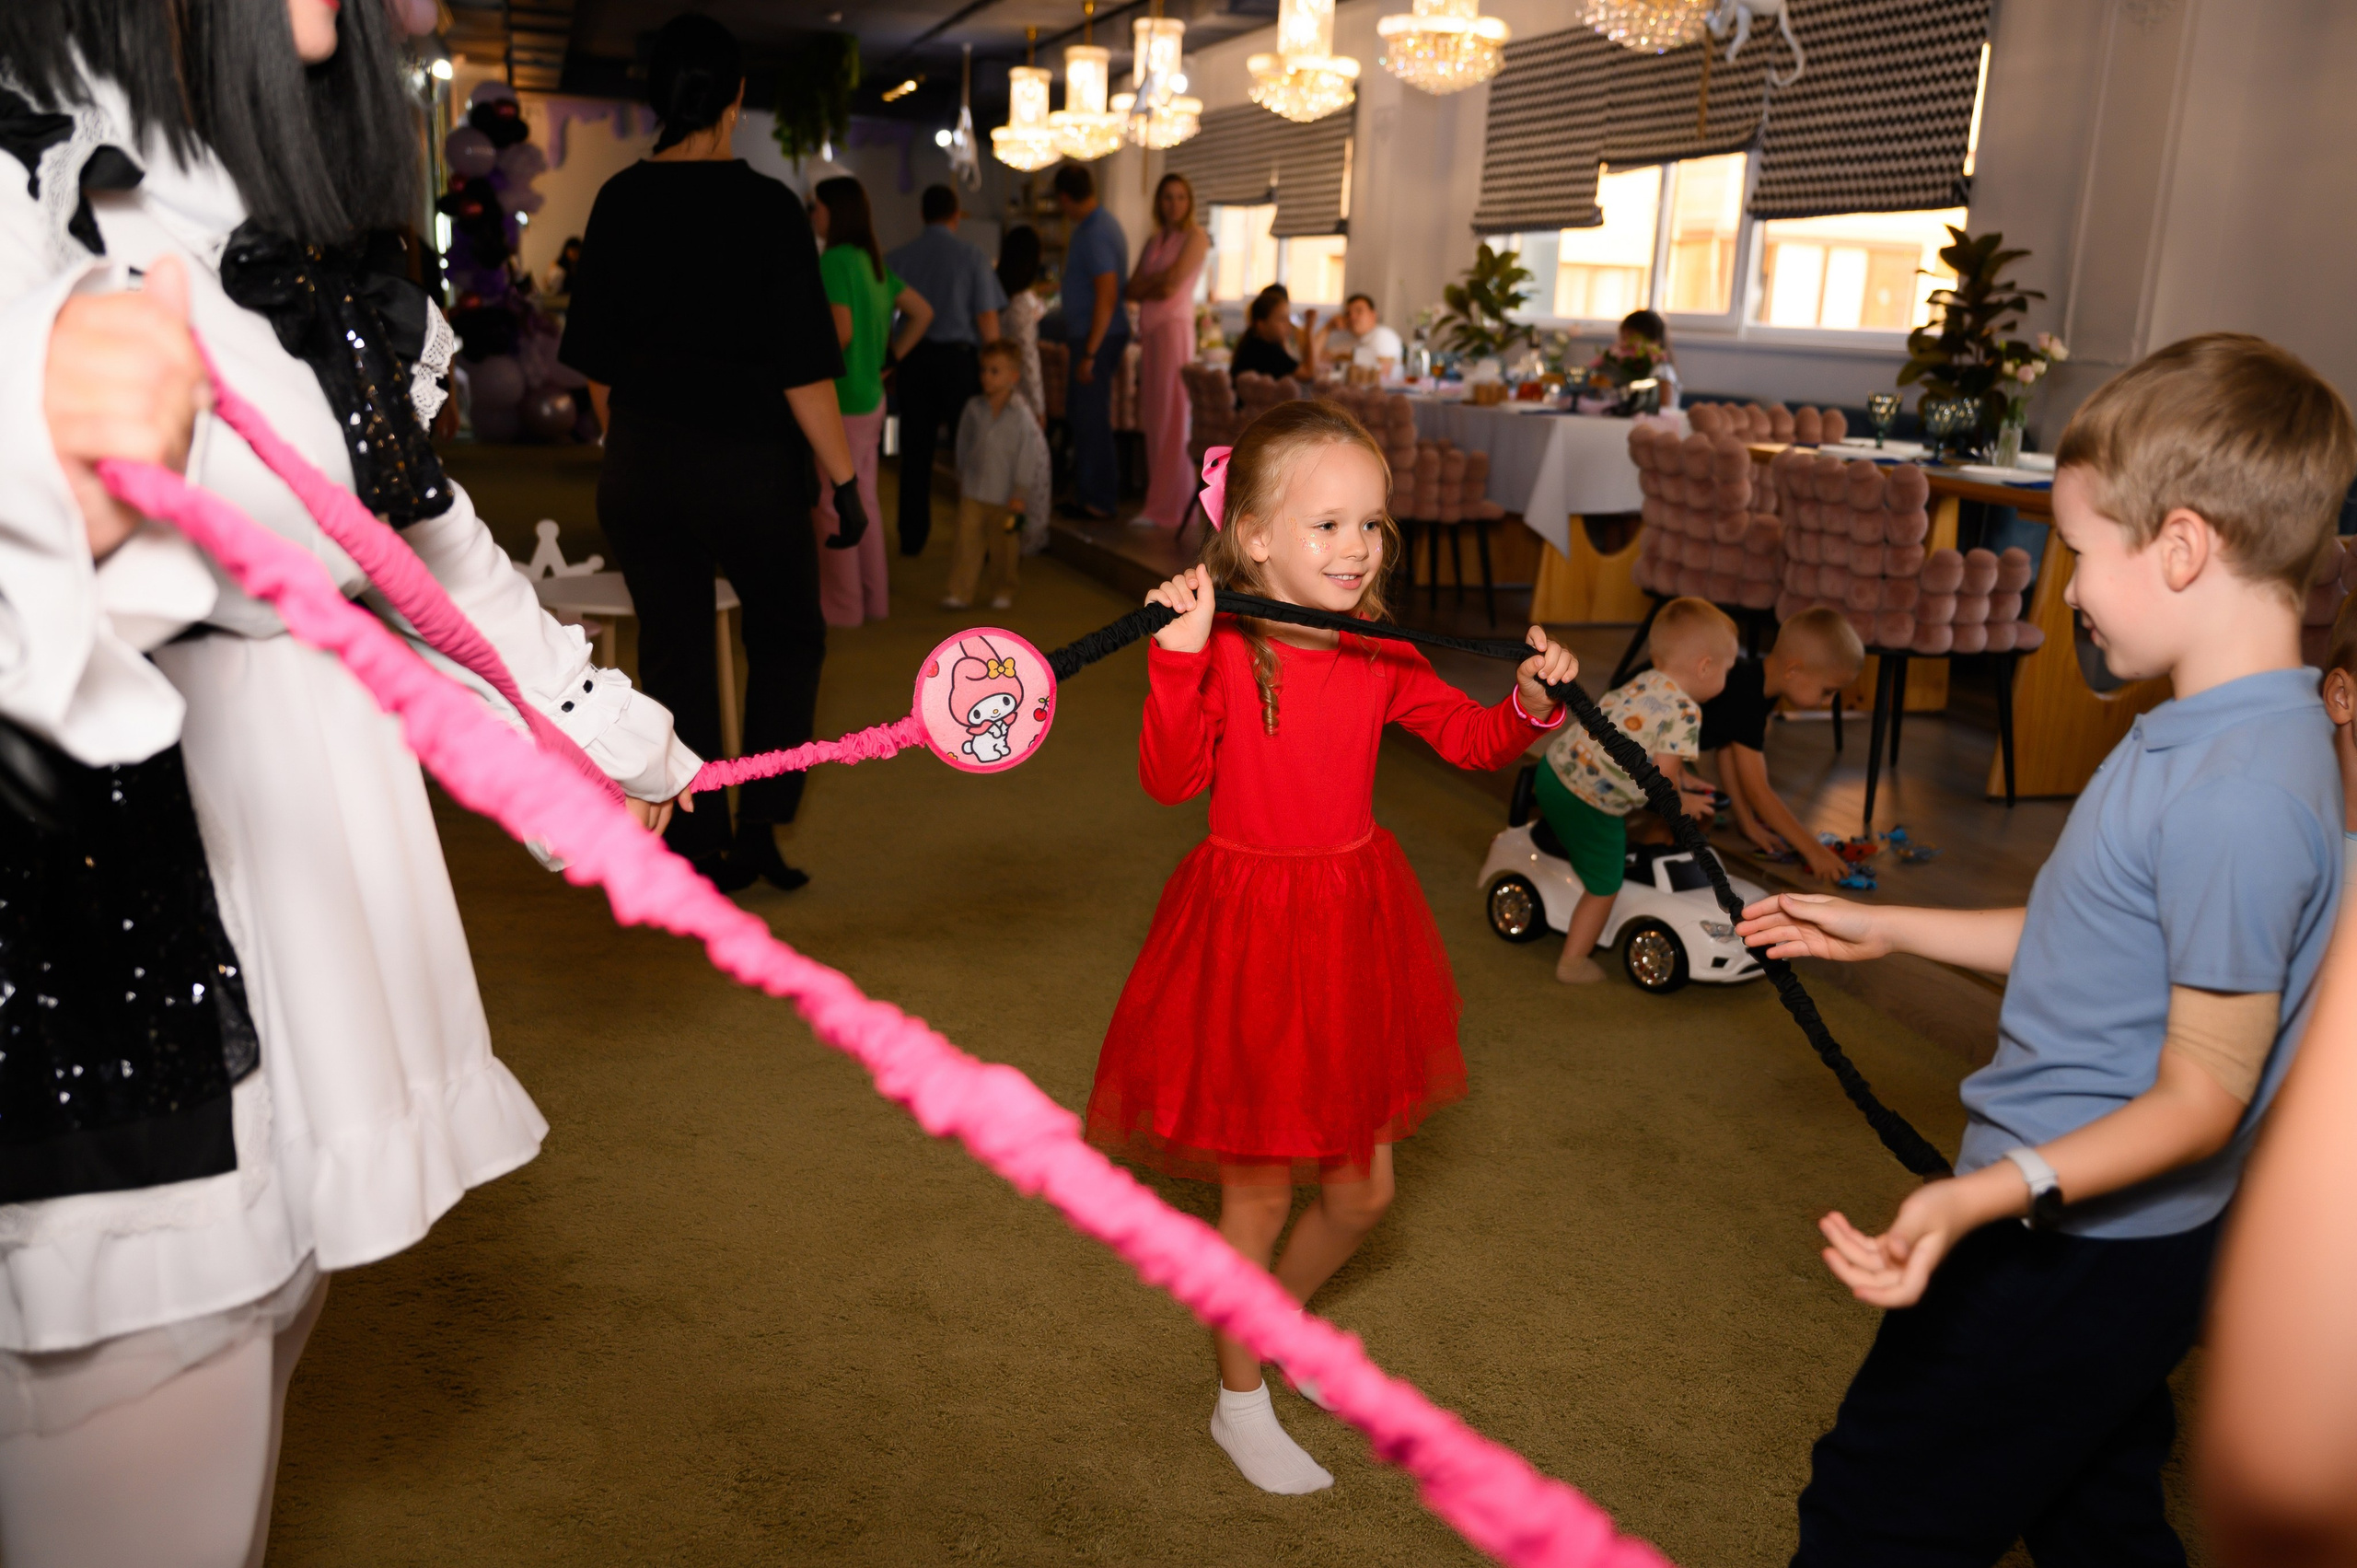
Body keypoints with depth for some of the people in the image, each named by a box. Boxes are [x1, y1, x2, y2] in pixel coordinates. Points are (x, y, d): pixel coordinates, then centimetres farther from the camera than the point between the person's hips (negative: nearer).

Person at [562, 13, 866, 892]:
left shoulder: (618, 203, 1)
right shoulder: (766, 207, -12)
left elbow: (595, 360, 7)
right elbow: (802, 368, -14)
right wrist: (844, 480, -7)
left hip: (639, 466, 4)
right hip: (748, 464, -4)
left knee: (673, 655, 12)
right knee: (788, 637, 18)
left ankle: (699, 855, 19)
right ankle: (759, 825, 11)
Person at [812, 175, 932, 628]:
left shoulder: (835, 260, -15)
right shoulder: (872, 261, 11)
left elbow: (840, 332, -23)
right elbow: (921, 312, 17)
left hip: (841, 403, -9)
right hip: (871, 399, 9)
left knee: (833, 507, -1)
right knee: (863, 502, 15)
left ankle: (841, 607, 6)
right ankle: (873, 599, 22)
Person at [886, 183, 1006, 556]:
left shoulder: (898, 258, 3)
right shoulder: (971, 258, -3)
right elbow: (987, 322, -5)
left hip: (913, 358, 2)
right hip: (957, 358, -2)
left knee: (916, 450, 8)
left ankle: (912, 538, 12)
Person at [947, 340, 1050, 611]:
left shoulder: (1022, 416, -11)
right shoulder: (974, 408, 1)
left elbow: (1028, 456, -8)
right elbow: (964, 445, 12)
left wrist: (1020, 494, -8)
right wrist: (961, 477, 17)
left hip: (1005, 496, -3)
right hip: (973, 492, 3)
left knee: (1004, 548, 9)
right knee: (967, 541, -1)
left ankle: (1003, 591, 26)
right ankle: (960, 592, 2)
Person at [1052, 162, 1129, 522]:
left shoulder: (1094, 234, -18)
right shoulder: (1099, 224, 14)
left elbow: (1106, 296, -23)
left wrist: (1090, 353, -24)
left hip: (1097, 336, -10)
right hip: (1092, 334, 10)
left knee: (1091, 418, -5)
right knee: (1079, 414, 16)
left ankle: (1097, 502, 1)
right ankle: (1086, 492, 23)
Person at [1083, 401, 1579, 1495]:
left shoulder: (1379, 659, 1)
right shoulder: (1223, 649, -14)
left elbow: (1472, 740, 8)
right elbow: (1170, 779, -23)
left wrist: (1531, 704, -11)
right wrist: (1178, 656, -32)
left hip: (1353, 928, 5)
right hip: (1251, 926, -5)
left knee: (1364, 1188, 15)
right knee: (1259, 1187, 8)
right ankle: (1240, 1401, 31)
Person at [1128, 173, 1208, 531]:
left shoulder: (1196, 236, 0)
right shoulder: (1154, 242, 20)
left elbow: (1174, 276, -13)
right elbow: (1132, 289, 11)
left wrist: (1146, 281, 4)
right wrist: (1155, 289, -8)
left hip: (1175, 326, -7)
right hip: (1148, 330, 7)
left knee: (1172, 417, -9)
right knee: (1154, 417, 5)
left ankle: (1170, 507, -7)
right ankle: (1158, 499, 8)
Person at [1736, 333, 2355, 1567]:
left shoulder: (2235, 796, -29)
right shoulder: (2204, 735, 3)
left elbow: (2201, 1097, -25)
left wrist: (1991, 1193, -37)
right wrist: (1885, 931, 19)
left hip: (2074, 1247, -10)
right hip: (2117, 1243, 10)